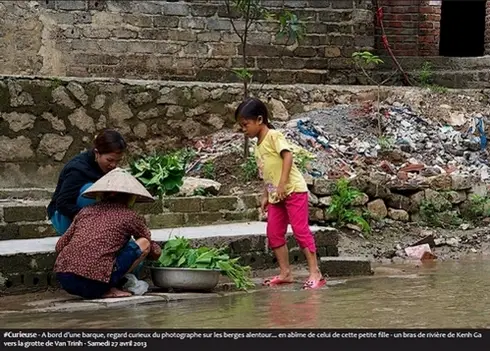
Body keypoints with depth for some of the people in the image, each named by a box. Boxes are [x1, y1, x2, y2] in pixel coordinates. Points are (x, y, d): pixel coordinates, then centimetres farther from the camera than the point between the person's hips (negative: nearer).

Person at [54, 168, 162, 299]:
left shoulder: (86, 211, 19)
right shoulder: (130, 216, 10)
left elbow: (59, 246, 20)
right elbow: (155, 253, 21)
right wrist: (157, 250, 45)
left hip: (63, 280, 5)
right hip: (92, 285, -5)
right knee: (144, 243, 8)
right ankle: (108, 290, 0)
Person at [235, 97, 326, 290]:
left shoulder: (274, 136, -8)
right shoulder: (258, 146, 17)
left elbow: (287, 156, -20)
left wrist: (282, 184, -26)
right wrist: (266, 196, 17)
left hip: (293, 190, -9)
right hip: (276, 196, 9)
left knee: (300, 230, -11)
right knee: (274, 234, 6)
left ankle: (315, 273, -12)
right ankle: (285, 273, 12)